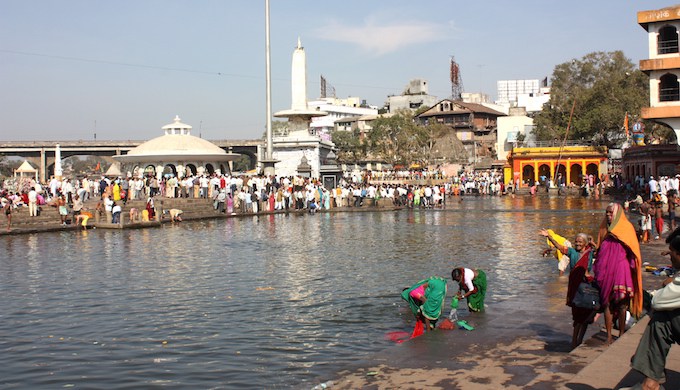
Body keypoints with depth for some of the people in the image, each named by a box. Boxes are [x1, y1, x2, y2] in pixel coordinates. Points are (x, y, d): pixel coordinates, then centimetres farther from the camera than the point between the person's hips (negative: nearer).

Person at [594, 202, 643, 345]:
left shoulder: (627, 227, 2)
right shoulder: (605, 229, 15)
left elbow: (632, 250, 0)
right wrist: (597, 269, 11)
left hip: (620, 268, -4)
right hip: (606, 270, 4)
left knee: (621, 303, -3)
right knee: (607, 303, 3)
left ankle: (621, 335, 7)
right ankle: (609, 336, 9)